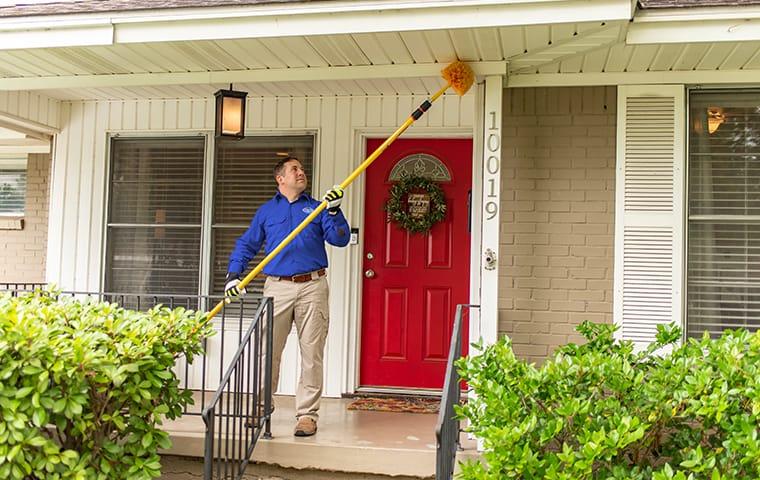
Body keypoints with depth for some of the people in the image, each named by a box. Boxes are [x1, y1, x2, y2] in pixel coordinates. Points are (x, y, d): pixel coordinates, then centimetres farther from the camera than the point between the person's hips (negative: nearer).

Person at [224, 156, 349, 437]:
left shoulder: (317, 208, 12)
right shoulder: (266, 211, 15)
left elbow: (340, 239, 0)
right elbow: (246, 245, 17)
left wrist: (334, 211, -14)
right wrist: (233, 275, 4)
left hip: (312, 287, 0)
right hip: (278, 287, 1)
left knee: (312, 354, 0)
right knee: (268, 351, 3)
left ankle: (307, 414, 7)